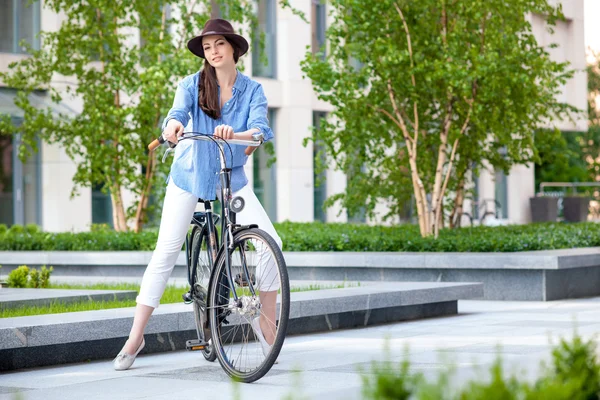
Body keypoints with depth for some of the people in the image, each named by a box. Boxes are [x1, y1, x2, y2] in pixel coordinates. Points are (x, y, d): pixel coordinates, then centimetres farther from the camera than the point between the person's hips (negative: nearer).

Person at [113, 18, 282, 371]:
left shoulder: (252, 90, -4)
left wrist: (236, 134, -36)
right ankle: (136, 337, 0)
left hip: (232, 178, 1)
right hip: (189, 175, -1)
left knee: (271, 240, -16)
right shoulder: (192, 85, -6)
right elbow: (178, 113, -24)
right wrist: (172, 126, -46)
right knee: (165, 252, -5)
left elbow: (262, 129, -18)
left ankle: (266, 322, 0)